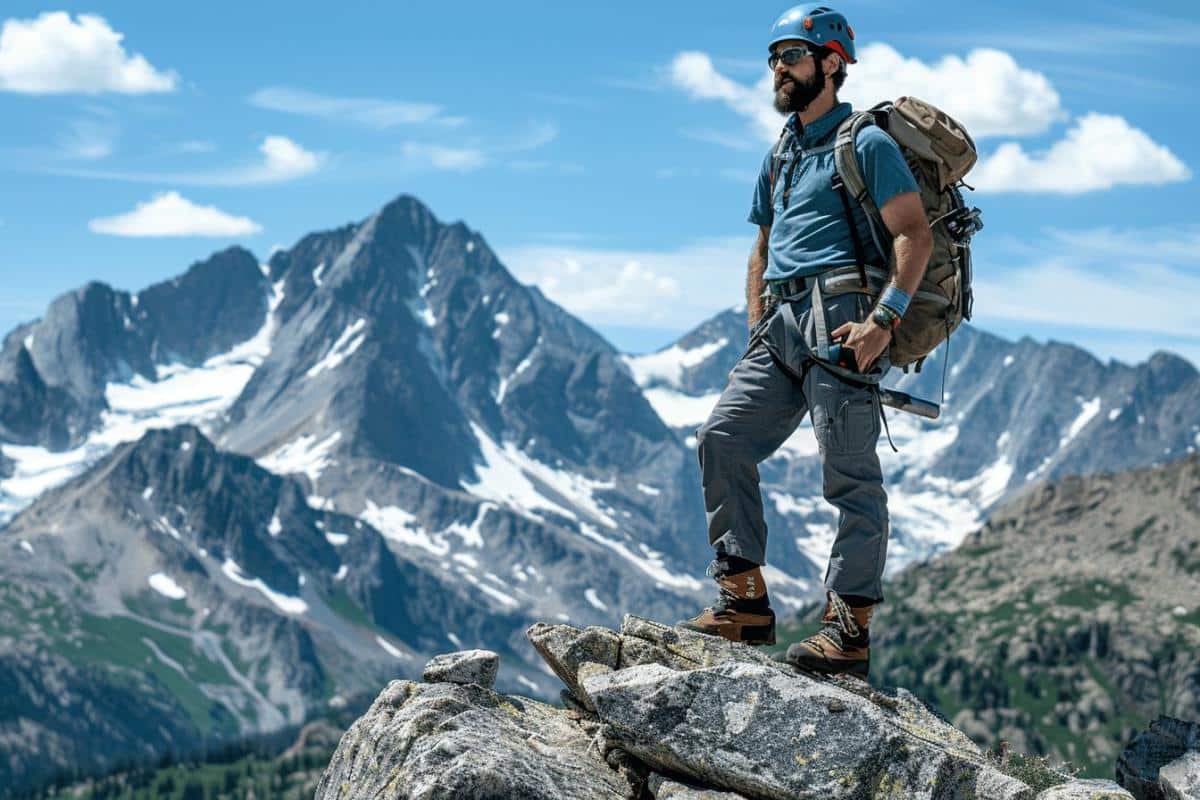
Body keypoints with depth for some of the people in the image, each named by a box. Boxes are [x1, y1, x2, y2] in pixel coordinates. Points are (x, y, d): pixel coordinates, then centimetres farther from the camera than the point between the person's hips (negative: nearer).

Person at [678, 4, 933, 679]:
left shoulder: (866, 143, -1)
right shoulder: (779, 157, 24)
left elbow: (915, 234, -9)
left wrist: (884, 318, -19)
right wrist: (756, 330, 17)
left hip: (841, 319, -8)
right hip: (783, 323, 8)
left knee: (850, 472, -9)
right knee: (723, 439, -1)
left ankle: (851, 630, -7)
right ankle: (746, 603, 2)